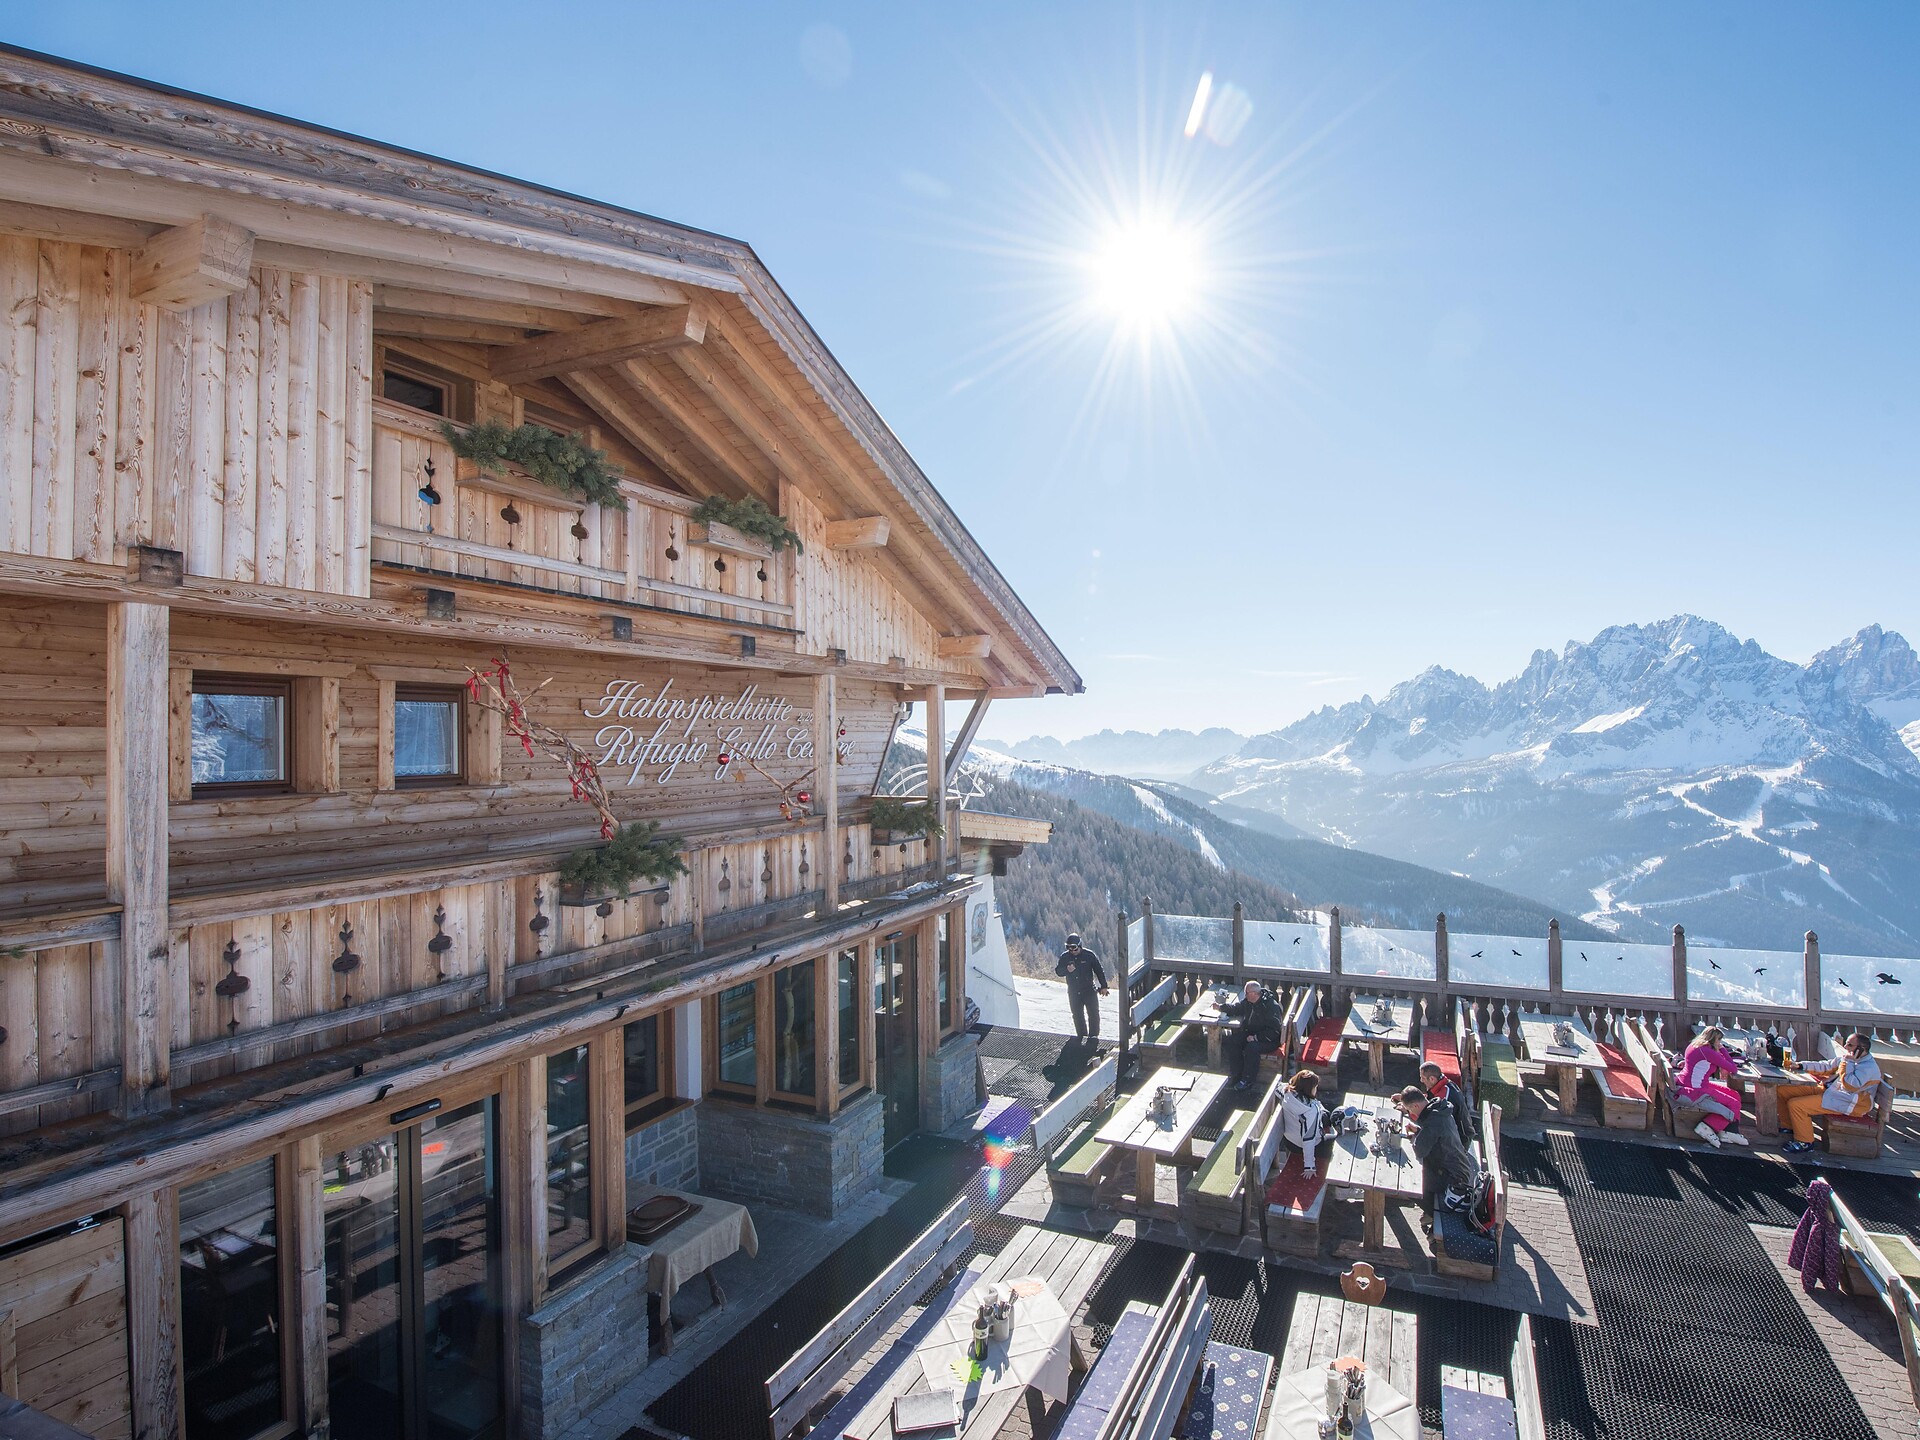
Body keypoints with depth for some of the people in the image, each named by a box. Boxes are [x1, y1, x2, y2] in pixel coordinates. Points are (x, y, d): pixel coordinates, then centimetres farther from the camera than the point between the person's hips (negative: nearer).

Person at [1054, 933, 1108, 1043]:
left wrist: (1103, 986, -1)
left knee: (1093, 1014, 1)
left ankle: (1093, 1035, 13)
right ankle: (1081, 1035, 23)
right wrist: (1067, 970, -22)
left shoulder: (1089, 955, -9)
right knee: (1077, 1015, 11)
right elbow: (1058, 971, 0)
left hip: (1089, 991, -2)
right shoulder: (1064, 957, -3)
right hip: (1073, 992, 3)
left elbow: (1099, 971, -2)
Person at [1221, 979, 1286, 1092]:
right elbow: (1236, 1008, 24)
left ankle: (1247, 1081, -18)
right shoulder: (1248, 1002, 3)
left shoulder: (1271, 1006, -22)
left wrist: (1256, 1037, -27)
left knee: (1251, 1047, -34)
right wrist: (1221, 1007, 11)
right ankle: (1238, 1074, -5)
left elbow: (1274, 1030, -24)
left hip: (1268, 1040, -8)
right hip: (1250, 1033, 8)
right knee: (1231, 1040, -11)